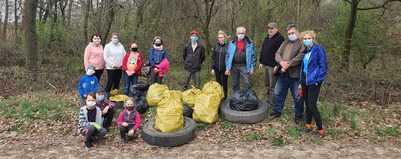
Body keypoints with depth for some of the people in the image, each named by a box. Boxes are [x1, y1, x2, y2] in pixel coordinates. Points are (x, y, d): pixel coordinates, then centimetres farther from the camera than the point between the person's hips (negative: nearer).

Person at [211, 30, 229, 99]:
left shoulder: (227, 46, -6)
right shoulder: (216, 46, 5)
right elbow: (213, 58, 8)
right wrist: (212, 68, 4)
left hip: (224, 68, -3)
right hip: (217, 68, 3)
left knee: (224, 83, 5)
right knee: (218, 83, 11)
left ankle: (224, 97, 17)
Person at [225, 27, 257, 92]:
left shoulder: (250, 43, 1)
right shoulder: (232, 43, 7)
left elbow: (253, 56, 0)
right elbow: (228, 55, 7)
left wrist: (252, 68, -5)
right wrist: (227, 68, 0)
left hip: (244, 66, -3)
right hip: (234, 66, 3)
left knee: (247, 83, -7)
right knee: (235, 84, 11)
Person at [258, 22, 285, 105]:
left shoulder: (280, 38, -10)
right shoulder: (267, 38, 17)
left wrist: (277, 65, -22)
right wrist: (261, 62, 18)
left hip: (273, 66, -9)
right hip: (266, 65, 9)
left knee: (273, 86, -6)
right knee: (267, 85, 16)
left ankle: (273, 104, 2)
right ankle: (269, 101, 28)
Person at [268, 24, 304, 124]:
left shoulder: (302, 44, -8)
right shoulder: (285, 43, 15)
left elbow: (300, 58, -20)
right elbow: (277, 54, 5)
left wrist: (287, 65, -19)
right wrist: (281, 62, -16)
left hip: (295, 75, -6)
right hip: (283, 74, 7)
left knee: (298, 97, 5)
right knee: (278, 93, 17)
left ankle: (298, 116, 23)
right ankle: (277, 111, 35)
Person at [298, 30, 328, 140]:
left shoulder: (318, 49, -11)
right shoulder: (305, 51, 10)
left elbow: (323, 66, -13)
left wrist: (318, 80, -17)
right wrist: (301, 82, 16)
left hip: (313, 82, -7)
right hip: (305, 81, 7)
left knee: (312, 106, -7)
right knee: (307, 104, 14)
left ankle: (321, 131, 5)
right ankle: (308, 126, 28)